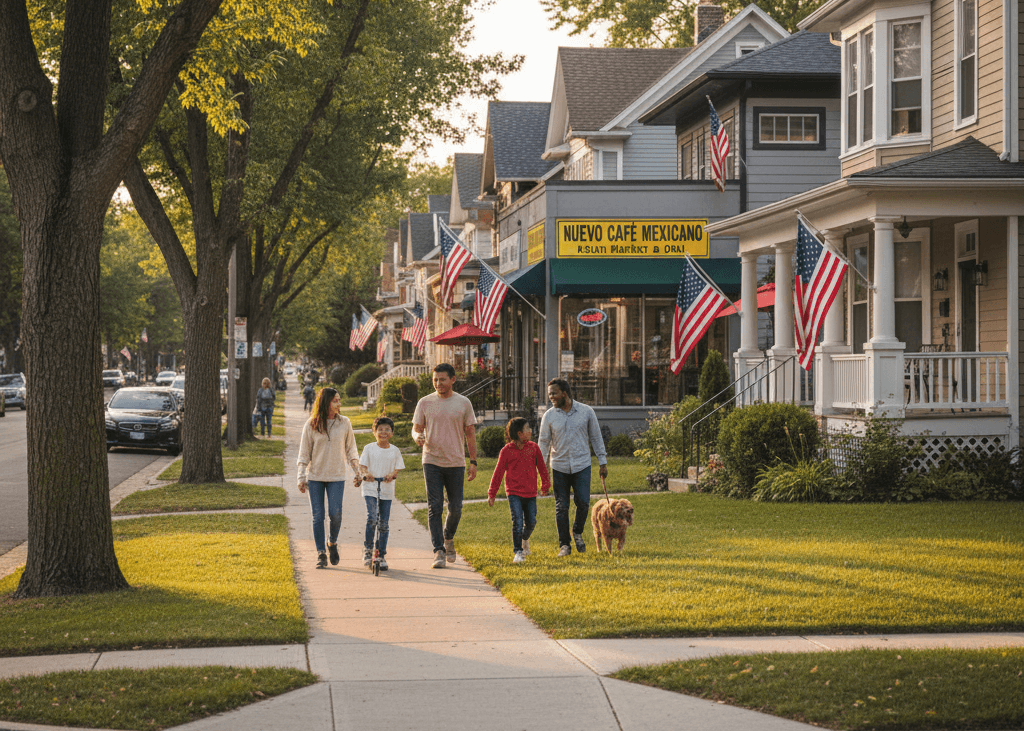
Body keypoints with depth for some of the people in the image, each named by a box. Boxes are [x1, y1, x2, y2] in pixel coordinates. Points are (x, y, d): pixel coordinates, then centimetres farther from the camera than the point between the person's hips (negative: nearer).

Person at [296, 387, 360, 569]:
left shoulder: (344, 423, 3)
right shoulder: (311, 425, -1)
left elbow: (351, 450, 10)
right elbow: (304, 453, 3)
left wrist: (357, 472, 6)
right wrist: (301, 477, -2)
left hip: (337, 476, 0)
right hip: (315, 476, 0)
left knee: (335, 513, -10)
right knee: (318, 516, -1)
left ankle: (332, 543, 18)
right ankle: (321, 554, 7)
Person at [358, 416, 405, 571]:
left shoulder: (395, 451, 7)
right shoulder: (369, 448, 2)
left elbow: (397, 469, 5)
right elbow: (363, 465, 0)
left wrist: (392, 475, -18)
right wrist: (366, 473, -22)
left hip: (387, 491, 2)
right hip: (370, 489, -2)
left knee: (383, 524, 3)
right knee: (372, 518, -19)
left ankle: (381, 556, 13)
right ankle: (367, 550, -3)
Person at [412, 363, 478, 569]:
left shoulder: (463, 403, 4)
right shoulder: (425, 403, 3)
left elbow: (470, 433, 8)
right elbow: (416, 428, 8)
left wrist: (473, 461, 3)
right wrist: (418, 437, -17)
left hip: (456, 463, 1)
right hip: (432, 461, -1)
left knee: (455, 508, 6)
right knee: (434, 507, -7)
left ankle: (448, 538, 34)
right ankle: (439, 550, -6)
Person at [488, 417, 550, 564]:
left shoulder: (533, 447, 4)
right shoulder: (506, 451, -4)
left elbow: (541, 467, 16)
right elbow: (498, 472, 1)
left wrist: (545, 484, 18)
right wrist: (492, 494, 3)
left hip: (530, 493, 3)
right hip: (514, 492, -3)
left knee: (531, 522, 4)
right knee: (517, 521, -12)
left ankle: (525, 539, 36)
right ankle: (518, 552, -5)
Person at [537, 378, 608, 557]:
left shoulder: (586, 411, -1)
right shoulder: (549, 416, -1)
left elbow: (596, 437, 7)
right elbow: (543, 443, 4)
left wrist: (602, 462, 5)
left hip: (582, 466, -1)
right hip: (559, 467, 1)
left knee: (583, 503, -8)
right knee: (561, 507, 1)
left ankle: (578, 532, 20)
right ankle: (564, 545, 11)